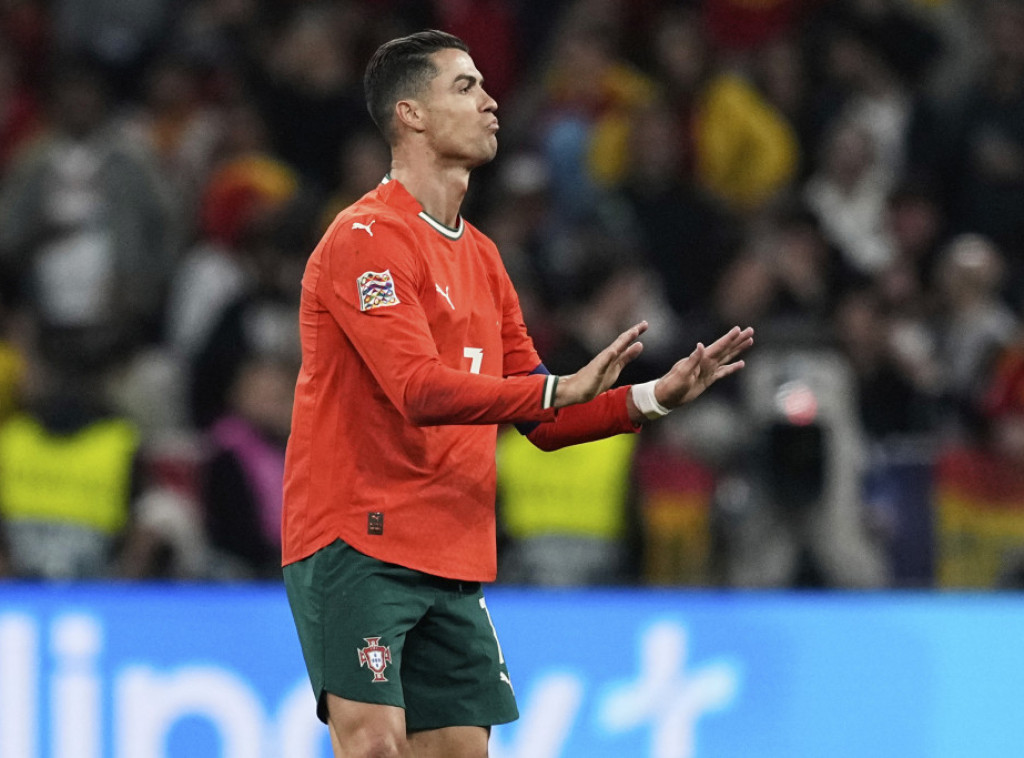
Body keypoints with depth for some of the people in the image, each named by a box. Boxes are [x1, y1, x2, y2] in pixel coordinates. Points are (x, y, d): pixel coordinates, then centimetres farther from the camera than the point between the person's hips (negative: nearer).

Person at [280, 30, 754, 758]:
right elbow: (420, 390, -23)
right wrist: (559, 388, -27)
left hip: (453, 567, 8)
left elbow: (542, 421, 18)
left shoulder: (480, 256, 17)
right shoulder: (366, 239, -10)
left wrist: (655, 397, 5)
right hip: (357, 545, -8)